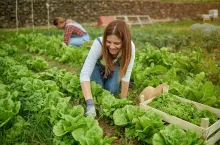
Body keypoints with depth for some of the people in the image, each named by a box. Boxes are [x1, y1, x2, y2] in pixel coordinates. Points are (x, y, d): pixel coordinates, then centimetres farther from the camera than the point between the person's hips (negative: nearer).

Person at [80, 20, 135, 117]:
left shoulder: (130, 47, -36)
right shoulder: (99, 43, -42)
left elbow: (126, 74, -29)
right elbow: (84, 74, -46)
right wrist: (90, 103, -56)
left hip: (114, 67, 1)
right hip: (97, 65, -1)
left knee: (112, 90, -16)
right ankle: (102, 79, 17)